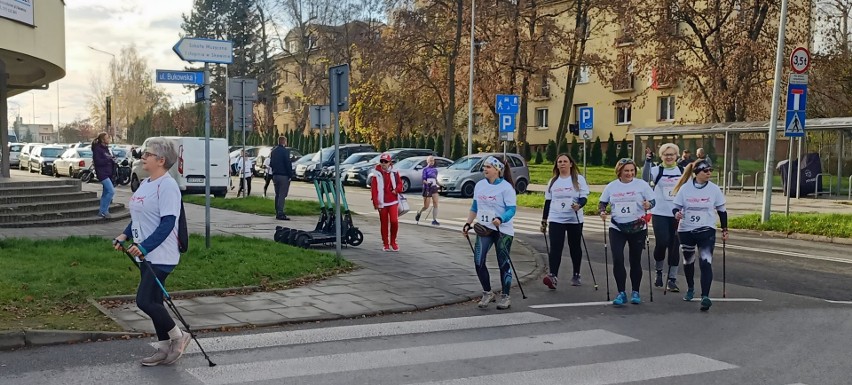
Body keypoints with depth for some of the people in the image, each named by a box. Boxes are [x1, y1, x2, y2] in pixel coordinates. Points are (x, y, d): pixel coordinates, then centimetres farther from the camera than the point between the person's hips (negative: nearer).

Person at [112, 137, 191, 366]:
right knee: (153, 301, 12)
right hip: (146, 255, 10)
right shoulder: (145, 184, 13)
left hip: (161, 256, -10)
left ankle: (178, 337, 7)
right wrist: (126, 235, 8)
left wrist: (144, 247, -26)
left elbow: (167, 223, -22)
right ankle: (165, 349, 23)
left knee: (145, 301, -12)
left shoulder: (167, 186, -16)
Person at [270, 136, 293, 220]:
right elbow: (288, 164, -16)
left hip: (275, 175, 8)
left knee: (277, 195, 13)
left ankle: (277, 213, 16)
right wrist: (290, 175, -10)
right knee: (282, 195, -8)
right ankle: (280, 213, -13)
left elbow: (271, 163, 17)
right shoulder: (285, 151, -12)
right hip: (283, 175, -7)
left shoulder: (273, 151, 12)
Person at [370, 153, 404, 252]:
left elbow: (400, 184, 12)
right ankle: (385, 244, 18)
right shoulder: (376, 174, -3)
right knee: (384, 223, 6)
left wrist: (396, 190, -11)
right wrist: (376, 203, -9)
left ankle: (393, 242, 10)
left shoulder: (394, 173, 4)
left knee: (394, 221, -9)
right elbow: (373, 190, -4)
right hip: (382, 203, -1)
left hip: (393, 201, 1)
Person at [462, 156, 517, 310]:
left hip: (503, 230, -5)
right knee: (478, 261, -5)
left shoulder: (506, 187, -11)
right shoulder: (479, 185, 8)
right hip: (484, 229, 5)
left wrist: (500, 220, -33)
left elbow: (511, 209, -16)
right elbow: (474, 207, 18)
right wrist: (468, 224, 12)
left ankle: (505, 297, 15)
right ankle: (487, 293, 12)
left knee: (504, 263, 2)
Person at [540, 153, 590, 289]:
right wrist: (544, 220, 14)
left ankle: (576, 275, 25)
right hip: (556, 220, 2)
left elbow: (584, 197, -4)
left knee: (575, 248, 10)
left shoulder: (579, 179, 2)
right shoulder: (553, 181, 12)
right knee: (555, 248, -11)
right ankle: (553, 276, -20)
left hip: (575, 220, -1)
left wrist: (579, 205, -27)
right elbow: (548, 201, 15)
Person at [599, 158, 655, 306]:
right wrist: (602, 211, -11)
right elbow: (602, 203, 11)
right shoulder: (611, 186, 3)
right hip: (617, 229, 1)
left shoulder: (642, 184, -3)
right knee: (617, 260, -10)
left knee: (635, 261, 8)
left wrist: (648, 205, -25)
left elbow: (652, 201, -3)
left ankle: (635, 292, 23)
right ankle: (621, 293, 0)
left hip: (637, 229, -1)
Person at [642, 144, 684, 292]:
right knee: (662, 242, -12)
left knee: (674, 246, 4)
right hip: (660, 214, -2)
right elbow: (645, 179, -23)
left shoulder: (683, 171, 5)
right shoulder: (657, 170, -2)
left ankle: (672, 279, 12)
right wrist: (648, 160, -27)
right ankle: (659, 271, 15)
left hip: (677, 215, 2)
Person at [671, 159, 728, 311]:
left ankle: (705, 296, -19)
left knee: (706, 262, -16)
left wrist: (725, 229, 6)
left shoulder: (714, 189, -2)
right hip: (686, 231, 1)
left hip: (706, 231, -1)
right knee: (688, 261, 17)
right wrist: (677, 214, -21)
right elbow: (676, 207, 1)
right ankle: (690, 289, 40)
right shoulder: (685, 188, -4)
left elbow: (722, 210, 7)